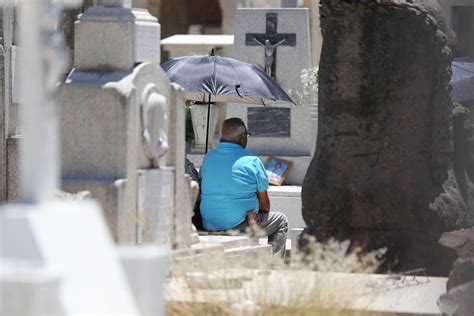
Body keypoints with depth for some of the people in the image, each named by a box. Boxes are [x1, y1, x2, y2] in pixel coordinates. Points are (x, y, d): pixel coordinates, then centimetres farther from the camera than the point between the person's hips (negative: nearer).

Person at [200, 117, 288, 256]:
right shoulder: (252, 161, -11)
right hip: (238, 225, -6)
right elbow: (264, 202, -4)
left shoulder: (208, 158, 4)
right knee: (281, 221, 19)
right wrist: (263, 213, 20)